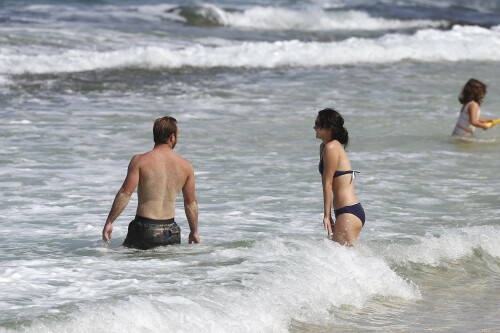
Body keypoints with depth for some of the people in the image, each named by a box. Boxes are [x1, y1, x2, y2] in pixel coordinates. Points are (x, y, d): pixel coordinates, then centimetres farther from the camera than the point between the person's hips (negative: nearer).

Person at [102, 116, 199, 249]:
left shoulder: (140, 161, -5)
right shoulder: (185, 165, 4)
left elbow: (125, 193, -10)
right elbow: (191, 203, 11)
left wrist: (109, 222, -5)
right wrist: (194, 232, 21)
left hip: (144, 228, -2)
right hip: (170, 231, 2)